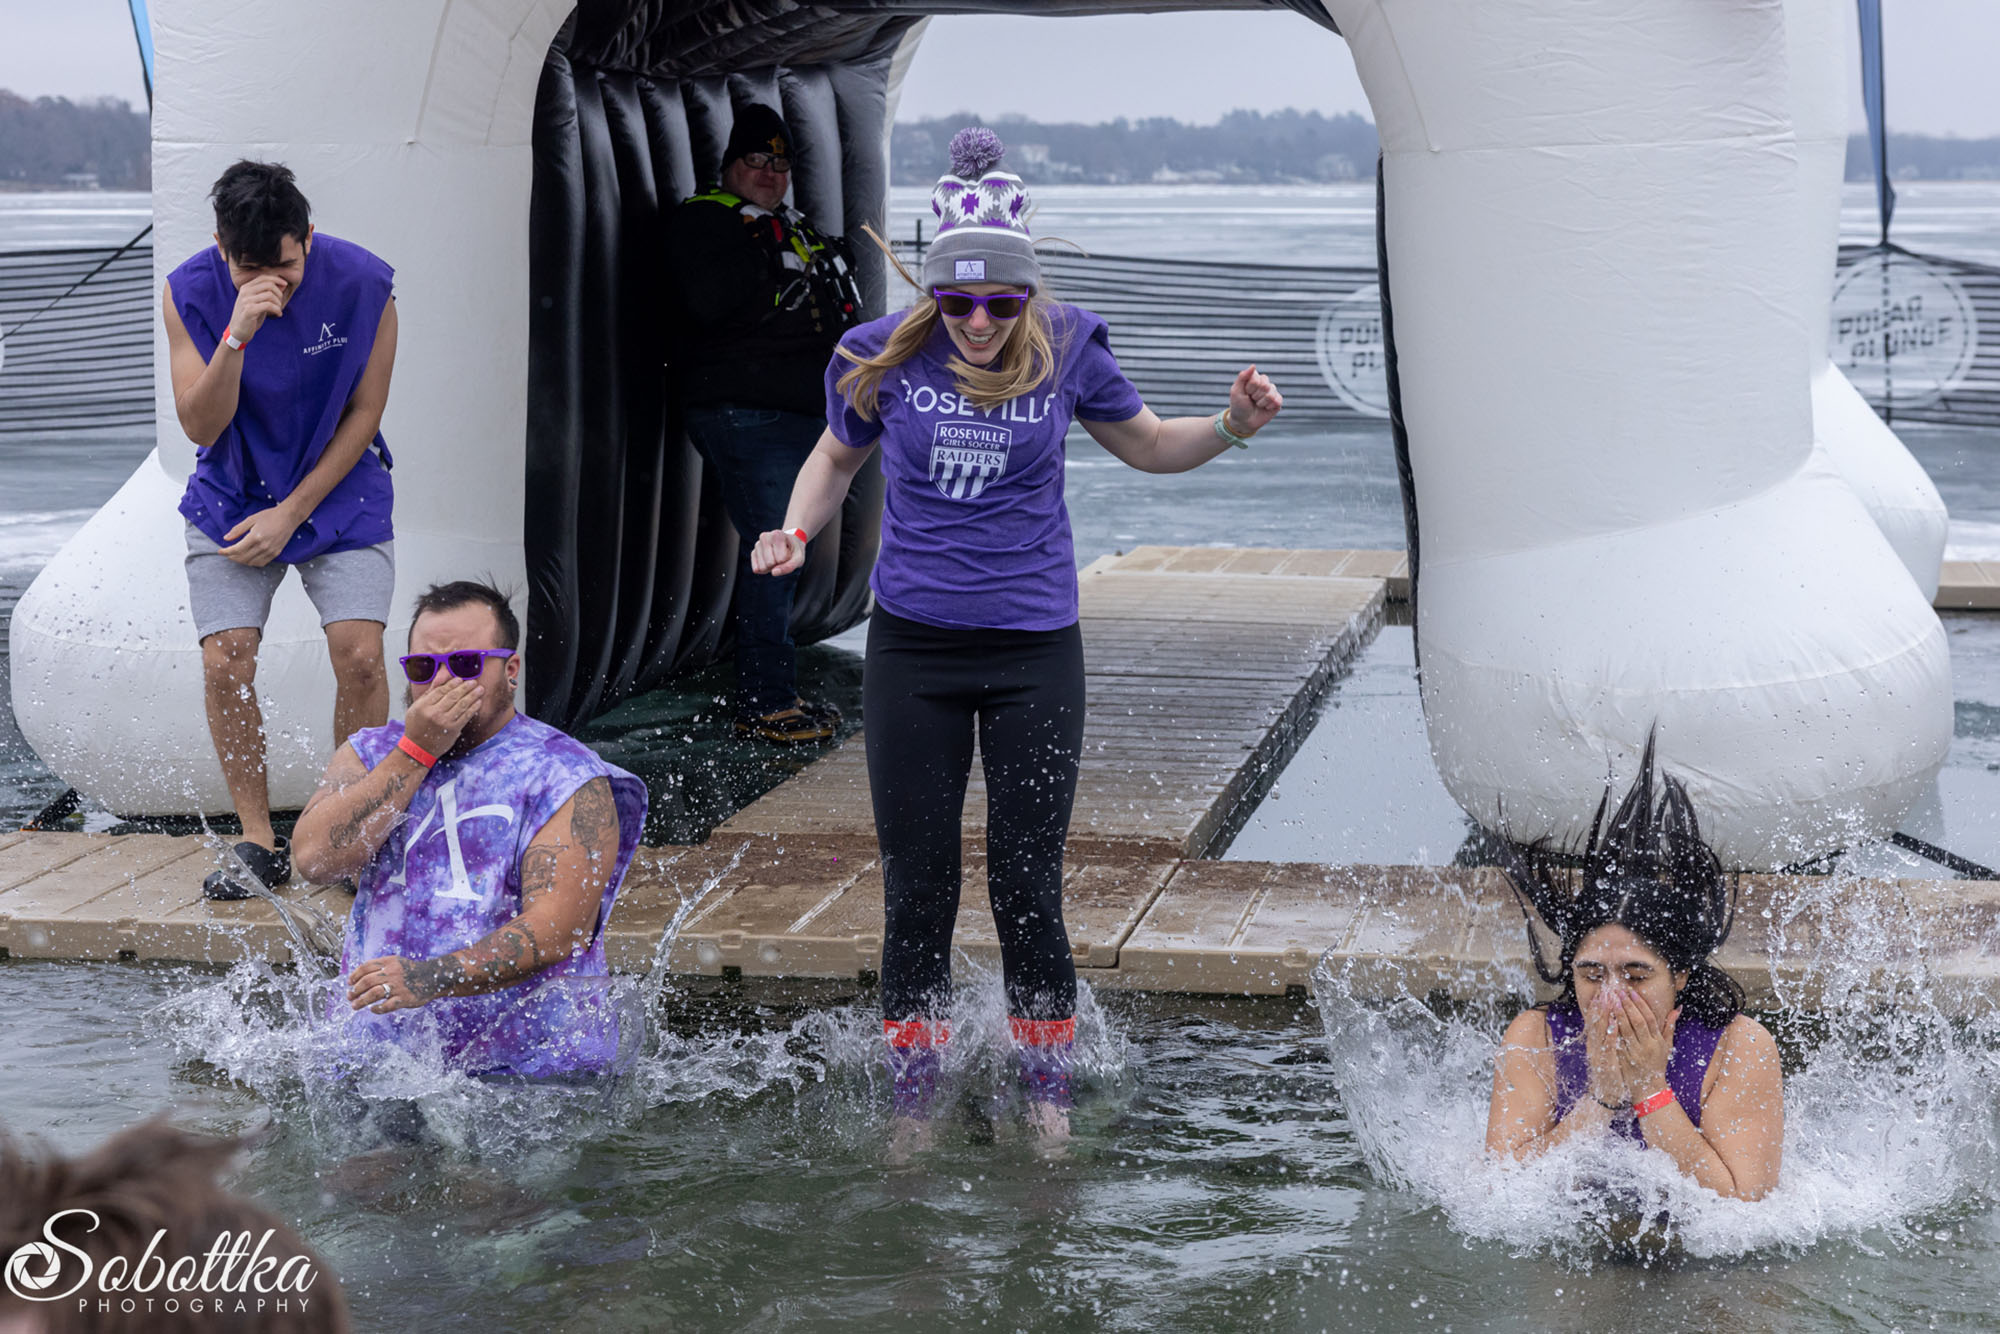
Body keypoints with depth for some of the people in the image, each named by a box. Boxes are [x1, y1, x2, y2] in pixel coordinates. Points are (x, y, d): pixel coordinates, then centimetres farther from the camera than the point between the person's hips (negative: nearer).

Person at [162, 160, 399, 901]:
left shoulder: (362, 284, -17)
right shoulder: (190, 292, -16)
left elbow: (364, 412, -8)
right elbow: (201, 427, -19)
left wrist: (291, 514, -11)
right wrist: (237, 337, -36)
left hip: (339, 493, -1)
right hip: (232, 498, 1)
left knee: (359, 653, -14)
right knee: (225, 661, -10)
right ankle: (258, 842, 4)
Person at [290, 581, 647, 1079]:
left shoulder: (569, 780, -2)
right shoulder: (371, 754, 14)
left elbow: (553, 932, -13)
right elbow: (317, 856, -4)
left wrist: (428, 979, -26)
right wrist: (415, 752, -7)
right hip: (373, 1043, 3)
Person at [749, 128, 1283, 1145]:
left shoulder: (1067, 349, -6)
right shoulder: (881, 358, -6)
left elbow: (1147, 445, 11)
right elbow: (837, 455, 14)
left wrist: (1232, 426, -7)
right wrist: (795, 532, -4)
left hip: (1034, 649, -1)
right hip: (912, 644, 1)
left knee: (1027, 883, 0)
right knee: (916, 882, 6)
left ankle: (1048, 1097, 19)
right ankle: (912, 1107, 20)